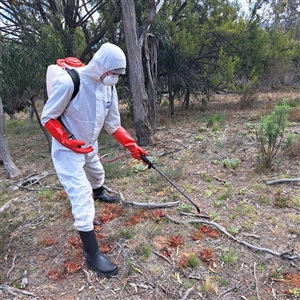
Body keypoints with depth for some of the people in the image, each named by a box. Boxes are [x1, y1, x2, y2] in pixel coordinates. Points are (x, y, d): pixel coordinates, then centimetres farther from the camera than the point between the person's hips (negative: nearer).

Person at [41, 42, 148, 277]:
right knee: (82, 195, -13)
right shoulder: (68, 82, -27)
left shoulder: (109, 88, -6)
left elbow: (113, 124, 1)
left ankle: (99, 194, 69)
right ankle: (92, 254, -2)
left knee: (97, 173, 32)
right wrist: (69, 141, -29)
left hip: (89, 146, 8)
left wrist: (131, 145, -6)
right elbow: (47, 118, -18)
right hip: (67, 149, -7)